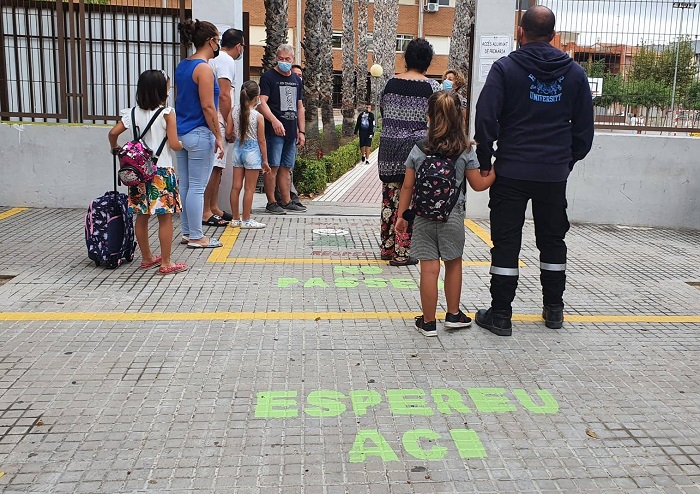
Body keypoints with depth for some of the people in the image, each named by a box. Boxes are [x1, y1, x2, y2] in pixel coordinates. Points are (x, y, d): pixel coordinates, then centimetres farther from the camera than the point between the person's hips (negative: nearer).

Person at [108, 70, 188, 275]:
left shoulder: (133, 112, 4)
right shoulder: (167, 113, -9)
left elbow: (113, 133, 0)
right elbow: (174, 144, -12)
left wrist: (115, 148, 20)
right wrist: (182, 144, 10)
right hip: (161, 172, -5)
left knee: (142, 216, 12)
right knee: (165, 218, 0)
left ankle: (147, 258, 24)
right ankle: (166, 263, 3)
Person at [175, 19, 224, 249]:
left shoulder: (182, 66, 12)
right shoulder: (204, 68, -14)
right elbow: (207, 106, -17)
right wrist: (218, 137, -13)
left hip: (181, 132, 9)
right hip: (199, 134, -9)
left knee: (184, 185, 12)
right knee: (197, 187, -2)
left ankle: (187, 232, 20)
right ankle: (196, 237, 5)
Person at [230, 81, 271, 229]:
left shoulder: (235, 113, 0)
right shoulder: (258, 116, -11)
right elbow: (261, 140, -8)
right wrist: (265, 161, 0)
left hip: (238, 148, 5)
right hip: (252, 150, -5)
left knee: (236, 186, 9)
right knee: (249, 188, 3)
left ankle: (235, 219, 17)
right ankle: (246, 220, 8)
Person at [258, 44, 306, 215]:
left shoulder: (296, 80, 17)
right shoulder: (268, 77, -3)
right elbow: (262, 103, -13)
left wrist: (301, 131, 14)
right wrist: (274, 121, -28)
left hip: (291, 132, 6)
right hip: (274, 131, -6)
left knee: (286, 168, 10)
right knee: (273, 167, -6)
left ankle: (286, 202, 16)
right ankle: (271, 203, 0)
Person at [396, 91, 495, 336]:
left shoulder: (418, 150, -3)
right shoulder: (466, 152, -5)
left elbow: (407, 187, 0)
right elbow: (478, 184, 1)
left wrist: (401, 215, 9)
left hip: (423, 217, 0)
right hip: (453, 217, 0)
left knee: (429, 269, 2)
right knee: (453, 264, 18)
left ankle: (428, 322, 11)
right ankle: (453, 315, 29)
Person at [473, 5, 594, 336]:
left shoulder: (505, 68, -5)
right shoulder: (575, 73, 7)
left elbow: (486, 119, -12)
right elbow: (585, 126, 9)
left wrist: (485, 162, -2)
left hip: (512, 172, -3)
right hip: (555, 173, 4)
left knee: (506, 242, 3)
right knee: (552, 240, 16)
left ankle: (500, 315, 6)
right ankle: (554, 310, 26)